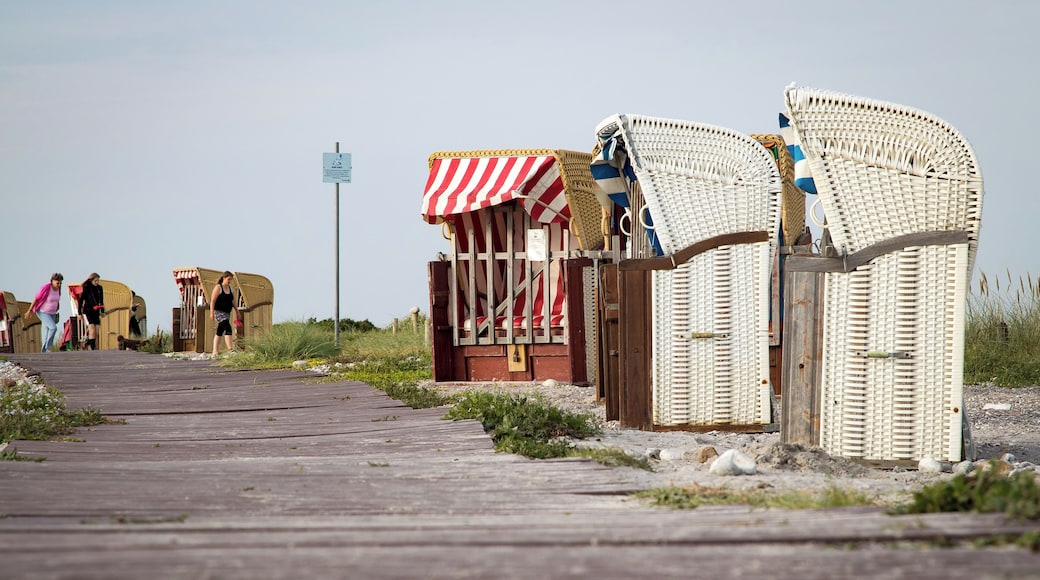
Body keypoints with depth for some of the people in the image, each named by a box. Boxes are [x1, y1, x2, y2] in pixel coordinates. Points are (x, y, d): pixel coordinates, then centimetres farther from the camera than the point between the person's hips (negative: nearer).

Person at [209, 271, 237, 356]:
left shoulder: (230, 289, 13)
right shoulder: (218, 288, -8)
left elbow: (233, 301, 19)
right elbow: (212, 301, -12)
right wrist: (211, 313, -18)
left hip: (227, 313, 8)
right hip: (219, 312, -8)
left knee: (220, 332, 9)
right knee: (228, 328, -21)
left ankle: (215, 351, 10)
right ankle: (230, 348, -30)